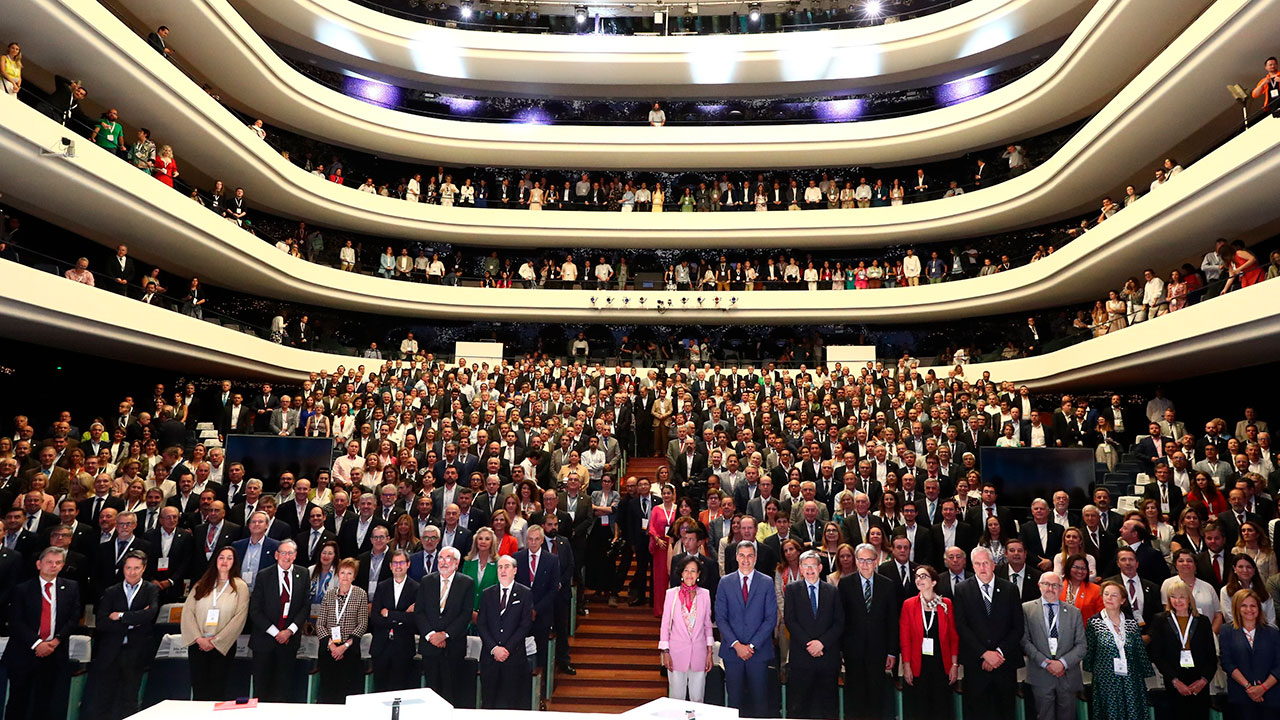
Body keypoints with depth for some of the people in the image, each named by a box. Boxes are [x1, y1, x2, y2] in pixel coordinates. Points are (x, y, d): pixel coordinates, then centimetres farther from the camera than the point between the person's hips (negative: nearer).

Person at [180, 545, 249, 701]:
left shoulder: (240, 586, 2)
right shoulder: (201, 585, 10)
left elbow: (240, 617, -5)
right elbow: (187, 611, 2)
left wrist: (216, 641, -11)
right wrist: (199, 638, -9)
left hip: (224, 646, -2)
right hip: (198, 645, 2)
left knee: (217, 692, 1)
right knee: (198, 691, 4)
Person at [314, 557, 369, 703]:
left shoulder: (361, 594, 0)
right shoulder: (329, 594, 7)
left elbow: (363, 624, -3)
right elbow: (319, 623, 5)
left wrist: (345, 645, -10)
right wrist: (330, 643, -9)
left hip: (350, 650, -2)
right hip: (328, 649, 2)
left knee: (348, 693, -5)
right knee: (327, 691, 4)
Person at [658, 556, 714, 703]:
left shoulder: (705, 594, 3)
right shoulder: (672, 593, -2)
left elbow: (707, 625, 9)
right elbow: (665, 624, 1)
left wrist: (710, 652, 6)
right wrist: (665, 652, -3)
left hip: (699, 653, 1)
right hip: (677, 652, -1)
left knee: (697, 698, 7)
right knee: (676, 697, 4)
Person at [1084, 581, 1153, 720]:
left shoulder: (1132, 623, 6)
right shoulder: (1094, 623, -2)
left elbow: (1141, 652, 10)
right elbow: (1088, 654, 3)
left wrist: (1146, 675, 9)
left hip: (1131, 683, 2)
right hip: (1105, 682, -2)